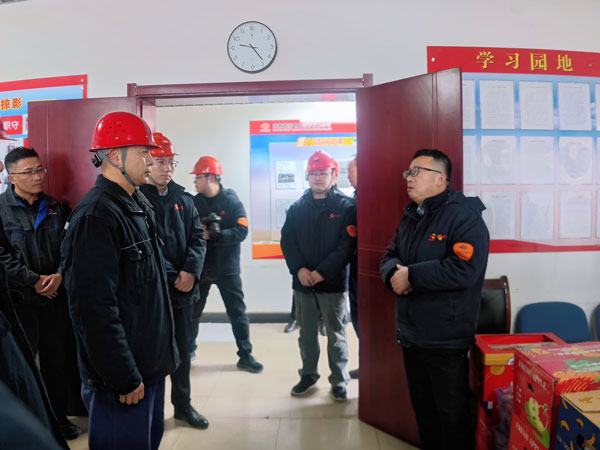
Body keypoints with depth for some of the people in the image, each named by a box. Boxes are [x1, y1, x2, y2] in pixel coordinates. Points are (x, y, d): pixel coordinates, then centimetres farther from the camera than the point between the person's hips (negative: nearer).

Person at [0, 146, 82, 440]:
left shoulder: (54, 206, 7)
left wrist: (59, 275, -9)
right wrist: (34, 281, -14)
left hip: (56, 295, 4)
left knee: (58, 359, 11)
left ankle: (58, 415, 27)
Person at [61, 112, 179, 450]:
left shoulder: (138, 206, 10)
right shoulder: (96, 218, -20)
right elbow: (96, 309, -24)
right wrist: (124, 378, -19)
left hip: (151, 363, 9)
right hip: (124, 375, -9)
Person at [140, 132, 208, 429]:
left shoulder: (183, 199, 10)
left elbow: (197, 237, 6)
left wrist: (190, 270, -9)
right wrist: (172, 276, -16)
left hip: (183, 286, 5)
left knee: (182, 348, 15)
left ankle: (183, 404, 31)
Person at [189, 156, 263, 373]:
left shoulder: (232, 201, -8)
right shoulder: (195, 202, 1)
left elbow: (241, 231, -18)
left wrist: (212, 235, -26)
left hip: (227, 268, -3)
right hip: (200, 267, 3)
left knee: (238, 313, 4)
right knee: (192, 312, 15)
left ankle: (245, 356, 16)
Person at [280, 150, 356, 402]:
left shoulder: (345, 207, -4)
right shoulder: (297, 208, 8)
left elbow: (347, 245, -12)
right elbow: (287, 240, 3)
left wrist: (322, 272, -18)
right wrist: (299, 269, -12)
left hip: (333, 282, -3)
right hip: (302, 281, 4)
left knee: (336, 335, 7)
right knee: (306, 333, 15)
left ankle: (339, 381, 23)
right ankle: (308, 375, 32)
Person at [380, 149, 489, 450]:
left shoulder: (464, 216, -16)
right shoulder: (410, 217, 12)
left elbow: (464, 270, -28)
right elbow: (390, 257, 14)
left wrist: (411, 275, -22)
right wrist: (393, 272, -10)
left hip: (446, 340, -8)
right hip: (411, 334, 8)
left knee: (452, 415, 9)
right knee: (422, 408, 23)